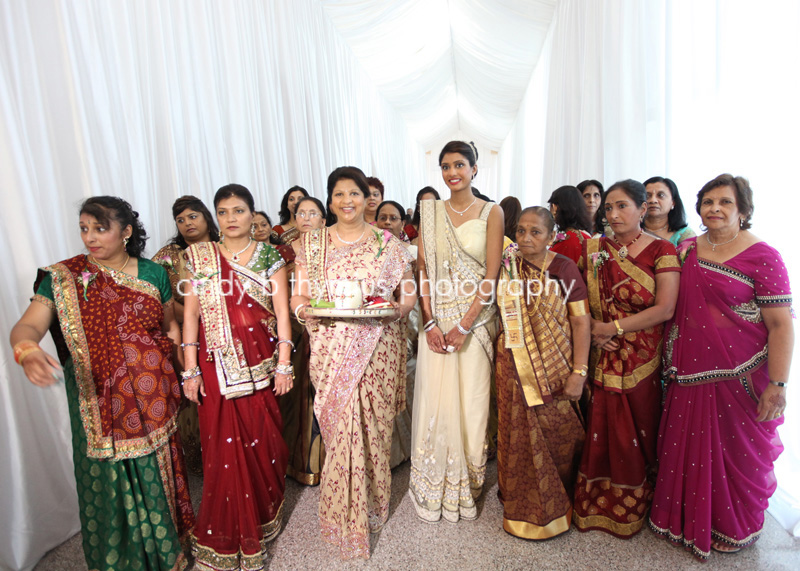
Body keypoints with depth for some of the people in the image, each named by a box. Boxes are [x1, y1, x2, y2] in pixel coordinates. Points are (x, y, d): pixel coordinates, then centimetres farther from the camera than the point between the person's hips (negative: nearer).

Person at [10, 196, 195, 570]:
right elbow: (27, 325, -16)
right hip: (101, 405, -1)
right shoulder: (64, 278, -5)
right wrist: (27, 349, -38)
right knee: (110, 480, 10)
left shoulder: (153, 273, 1)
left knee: (157, 475, 15)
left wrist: (176, 368, 1)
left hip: (153, 399, 2)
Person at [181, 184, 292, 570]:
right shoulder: (199, 257, 4)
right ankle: (225, 538, 26)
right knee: (224, 447, 5)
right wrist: (191, 370, -2)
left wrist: (283, 364, -7)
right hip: (217, 366, 0)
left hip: (260, 364, 0)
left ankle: (264, 516, 35)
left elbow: (282, 311, -2)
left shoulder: (270, 257, 2)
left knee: (262, 441, 9)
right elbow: (190, 314, 2)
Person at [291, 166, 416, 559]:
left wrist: (396, 310, -12)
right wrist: (306, 310, -13)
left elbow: (409, 294, 8)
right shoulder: (312, 243, 8)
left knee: (373, 426, 7)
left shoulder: (387, 243, 6)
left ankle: (373, 504, 32)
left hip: (377, 348, 0)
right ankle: (346, 513, 24)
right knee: (340, 427, 2)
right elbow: (298, 296, 8)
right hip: (331, 350, 0)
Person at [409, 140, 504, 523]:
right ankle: (433, 489, 25)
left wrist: (465, 324, -13)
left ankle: (466, 488, 27)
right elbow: (424, 270, 3)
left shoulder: (491, 212, 1)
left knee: (471, 402, 5)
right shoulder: (430, 211, 7)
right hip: (437, 318, 2)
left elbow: (491, 275, -6)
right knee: (435, 400, 4)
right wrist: (430, 322, -7)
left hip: (476, 317, -1)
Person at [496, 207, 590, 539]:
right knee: (519, 438, 9)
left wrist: (579, 372, -12)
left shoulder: (564, 268, -4)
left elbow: (581, 321, -7)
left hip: (554, 369, -2)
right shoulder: (506, 268, 4)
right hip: (514, 370, 2)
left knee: (557, 436, 8)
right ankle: (525, 509, 31)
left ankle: (557, 506, 34)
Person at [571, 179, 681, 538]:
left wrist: (613, 327, -13)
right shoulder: (594, 249, 5)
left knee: (637, 431, 9)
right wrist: (594, 328, -10)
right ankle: (596, 504, 27)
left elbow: (665, 309, -12)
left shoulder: (662, 251, -4)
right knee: (602, 428, 8)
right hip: (603, 357, 2)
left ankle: (632, 506, 32)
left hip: (643, 359, -2)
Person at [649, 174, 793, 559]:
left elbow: (781, 325, -11)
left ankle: (734, 528, 36)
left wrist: (777, 386, -15)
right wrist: (670, 360, 9)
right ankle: (687, 520, 36)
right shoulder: (686, 249, 6)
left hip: (741, 377, -4)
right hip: (689, 373, 4)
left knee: (740, 452, 12)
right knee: (685, 449, 14)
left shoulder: (762, 257, -9)